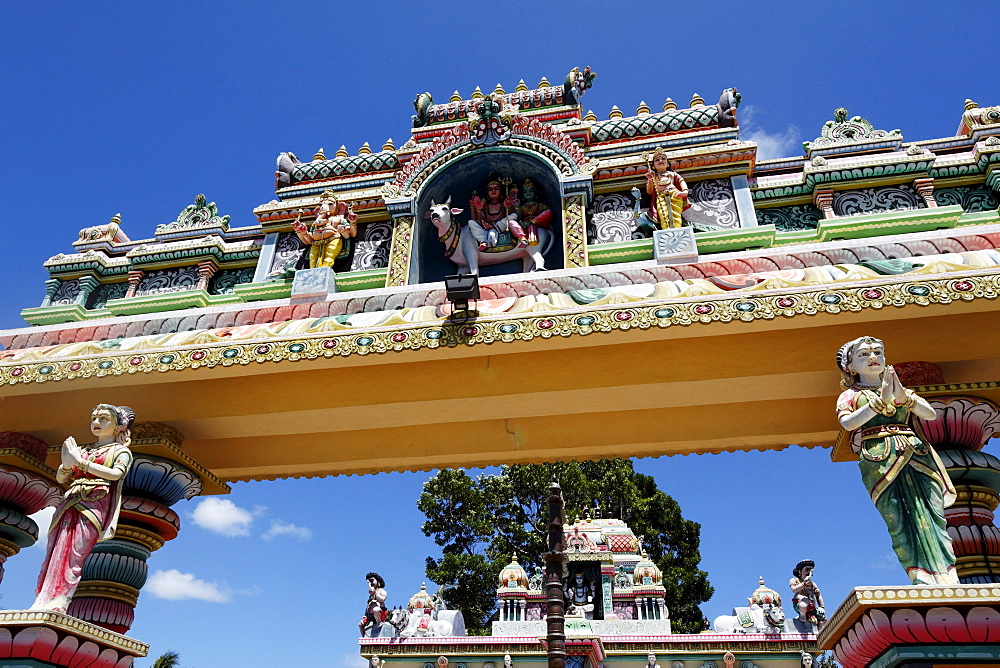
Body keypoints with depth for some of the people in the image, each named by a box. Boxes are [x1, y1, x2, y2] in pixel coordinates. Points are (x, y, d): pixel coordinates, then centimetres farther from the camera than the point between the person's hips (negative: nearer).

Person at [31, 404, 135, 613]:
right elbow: (61, 478, 20)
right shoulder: (82, 450, 27)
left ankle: (59, 603, -28)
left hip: (94, 502, -5)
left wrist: (81, 462, -11)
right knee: (56, 550, -9)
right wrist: (66, 465, -2)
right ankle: (41, 603, -15)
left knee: (75, 553, -18)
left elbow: (116, 474, -8)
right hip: (70, 502, 5)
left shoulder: (121, 451, 13)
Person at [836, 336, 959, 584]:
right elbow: (847, 423, -6)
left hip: (917, 455, 3)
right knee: (899, 520, -12)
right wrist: (880, 401, -12)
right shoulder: (850, 394, 16)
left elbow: (930, 414, 9)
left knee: (932, 515, -10)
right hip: (879, 459, -3)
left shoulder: (902, 391, 27)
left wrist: (905, 397, -9)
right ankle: (922, 581, -15)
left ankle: (947, 580, -15)